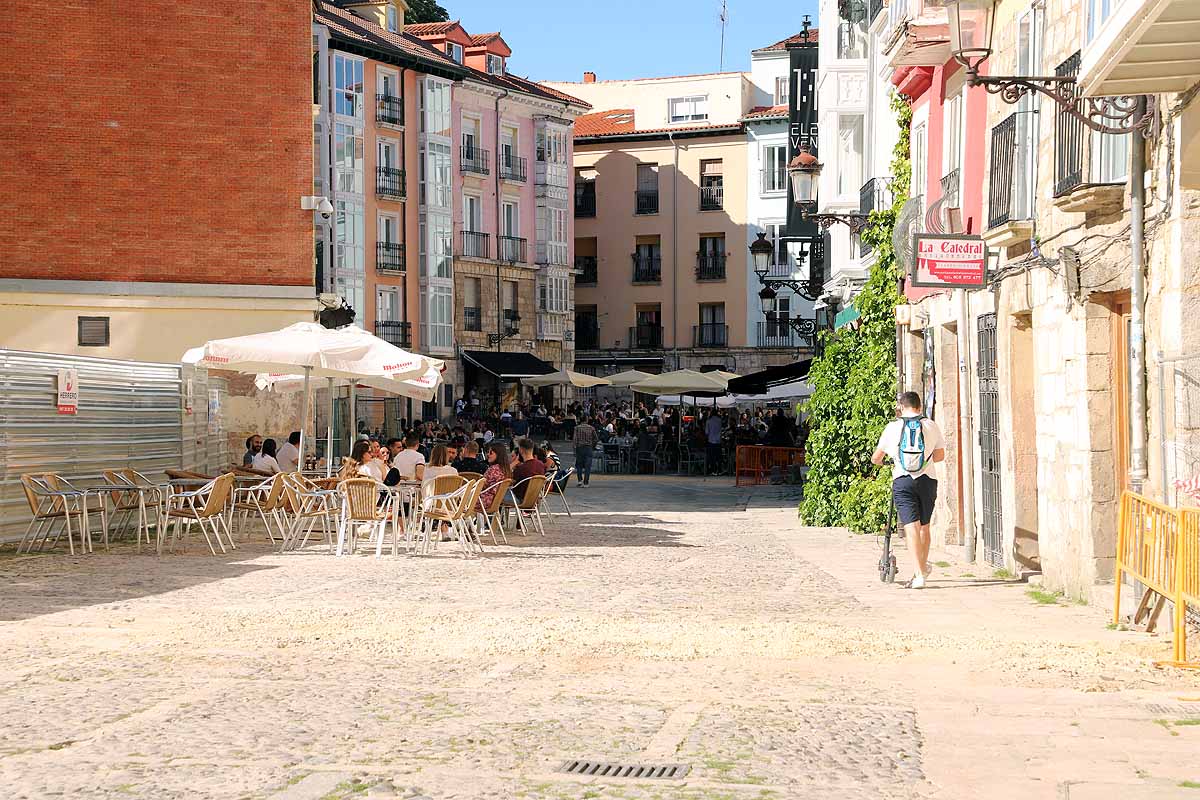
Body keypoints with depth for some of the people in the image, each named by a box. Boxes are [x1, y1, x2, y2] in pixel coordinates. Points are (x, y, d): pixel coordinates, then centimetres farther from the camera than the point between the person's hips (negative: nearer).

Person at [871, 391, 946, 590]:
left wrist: (880, 462, 32)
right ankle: (924, 566, 32)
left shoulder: (893, 427, 0)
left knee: (911, 527, -7)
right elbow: (940, 455, 12)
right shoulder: (931, 426, 4)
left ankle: (919, 574, -15)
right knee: (924, 526, 18)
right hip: (927, 480, 2)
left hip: (902, 481, -2)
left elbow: (876, 458, 8)